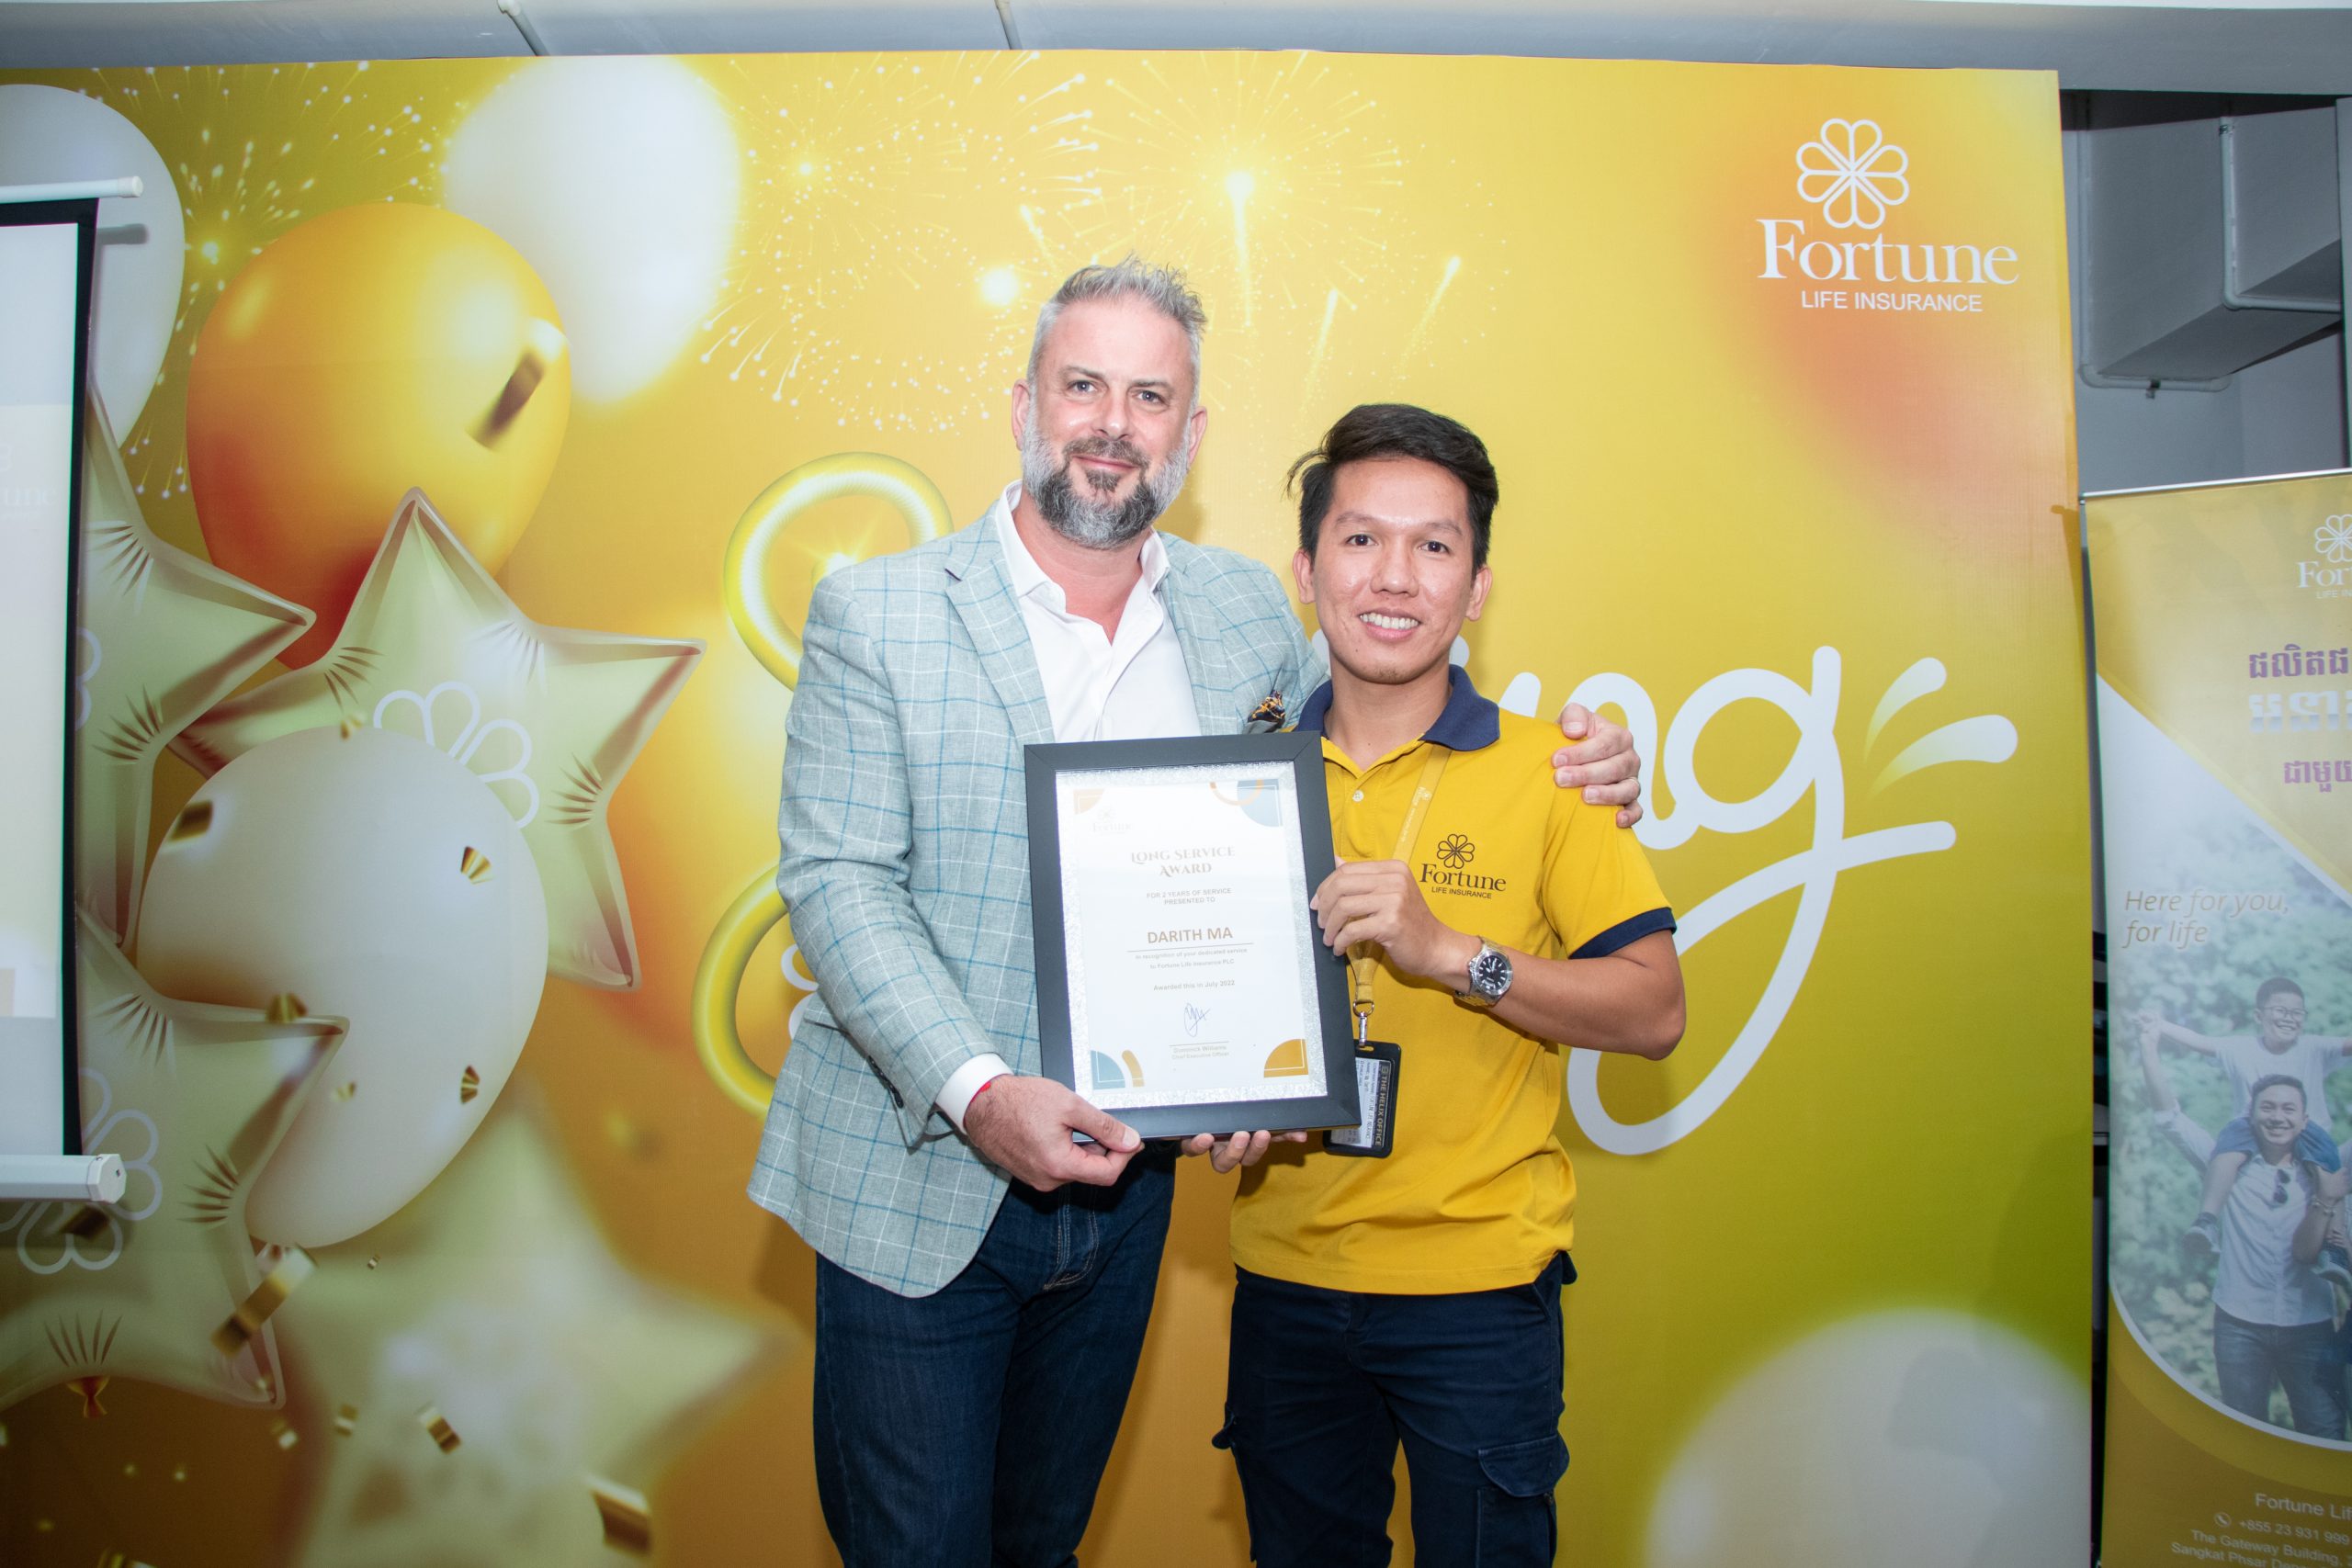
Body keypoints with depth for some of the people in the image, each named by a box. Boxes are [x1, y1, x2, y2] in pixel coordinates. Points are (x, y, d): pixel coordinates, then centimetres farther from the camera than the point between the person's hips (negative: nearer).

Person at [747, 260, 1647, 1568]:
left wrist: (1557, 776, 1)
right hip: (917, 1188, -3)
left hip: (1124, 1184, 3)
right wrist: (977, 1092, -25)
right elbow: (838, 881, -12)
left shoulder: (1250, 613, 3)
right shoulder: (875, 613, -7)